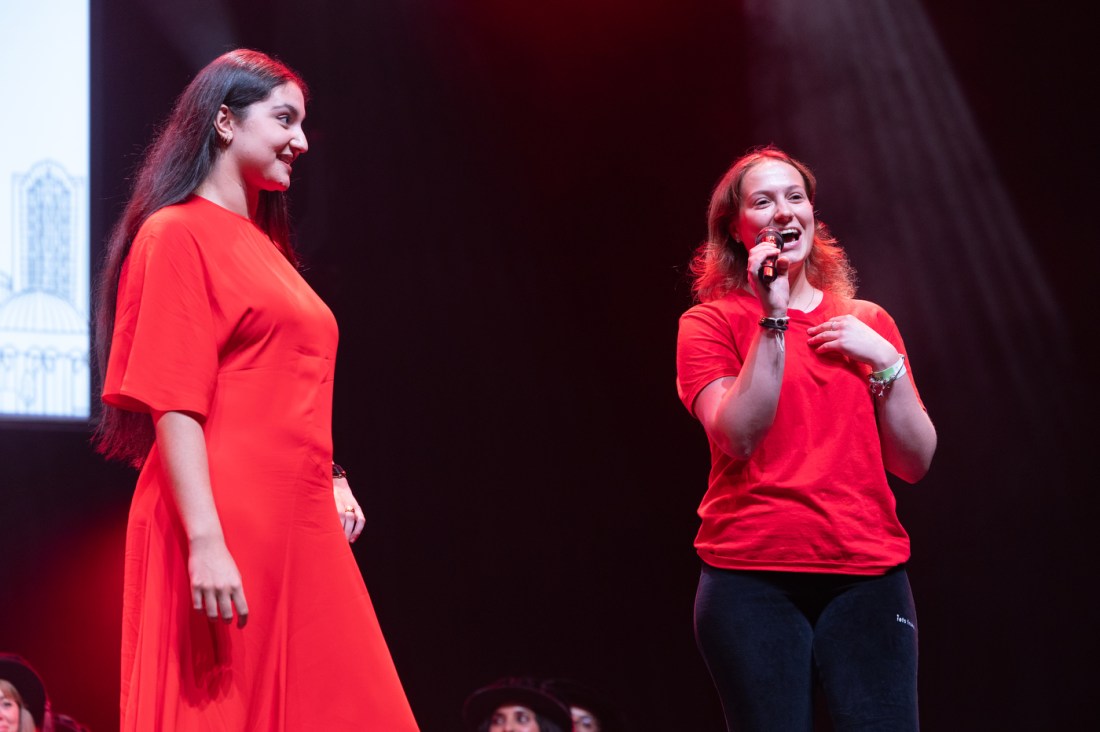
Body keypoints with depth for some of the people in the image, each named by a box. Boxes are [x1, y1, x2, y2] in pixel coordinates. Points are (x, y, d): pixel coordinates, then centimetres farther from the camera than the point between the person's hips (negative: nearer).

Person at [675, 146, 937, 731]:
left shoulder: (867, 324, 15)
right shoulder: (710, 323, 6)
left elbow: (914, 463, 10)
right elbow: (738, 438, -11)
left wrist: (885, 362, -3)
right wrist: (773, 317, -12)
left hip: (868, 577, 3)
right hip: (753, 581, -3)